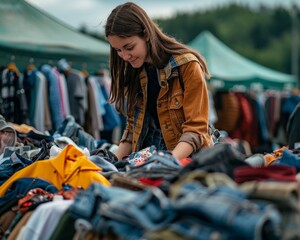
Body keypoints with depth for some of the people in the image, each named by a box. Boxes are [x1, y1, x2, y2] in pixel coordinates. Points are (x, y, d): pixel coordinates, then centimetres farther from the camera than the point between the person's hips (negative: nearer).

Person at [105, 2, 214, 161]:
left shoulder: (186, 65, -11)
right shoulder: (133, 71, 6)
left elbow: (195, 128, -13)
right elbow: (133, 125, 12)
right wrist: (115, 162, -1)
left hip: (186, 157, -4)